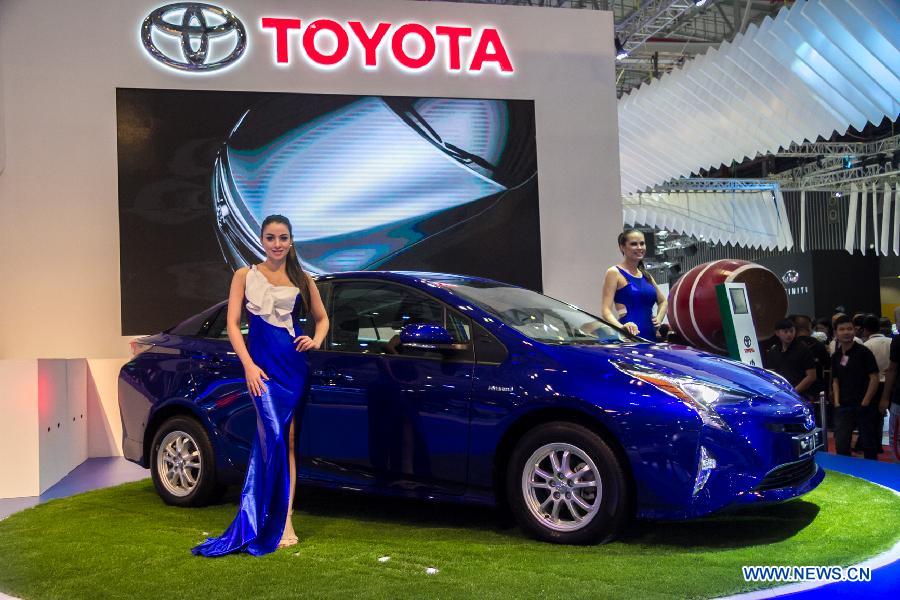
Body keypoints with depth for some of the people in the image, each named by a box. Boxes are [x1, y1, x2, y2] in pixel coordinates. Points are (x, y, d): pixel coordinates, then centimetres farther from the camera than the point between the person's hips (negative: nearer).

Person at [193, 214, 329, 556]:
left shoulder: (302, 280, 12)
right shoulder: (245, 276, 8)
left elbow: (321, 318, 23)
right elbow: (233, 323, 2)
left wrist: (316, 341, 1)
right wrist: (248, 365, -9)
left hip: (296, 362, 2)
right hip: (263, 363, -2)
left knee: (288, 440, 3)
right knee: (274, 436, -14)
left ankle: (282, 519, 7)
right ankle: (281, 522, -7)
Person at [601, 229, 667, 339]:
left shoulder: (645, 275, 19)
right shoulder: (614, 272, -1)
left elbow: (662, 301, 33)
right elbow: (606, 310, -9)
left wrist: (659, 318, 12)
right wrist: (621, 327, -28)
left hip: (650, 335, 7)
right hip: (630, 336, -7)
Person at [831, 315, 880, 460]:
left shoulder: (863, 352, -7)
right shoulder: (836, 356, 9)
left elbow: (874, 378, -9)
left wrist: (865, 403, -12)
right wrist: (837, 402, 2)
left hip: (864, 406, -4)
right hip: (843, 408, 4)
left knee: (868, 445, 6)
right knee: (840, 445, 3)